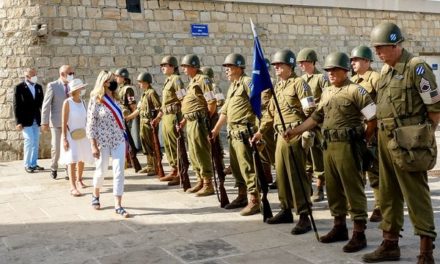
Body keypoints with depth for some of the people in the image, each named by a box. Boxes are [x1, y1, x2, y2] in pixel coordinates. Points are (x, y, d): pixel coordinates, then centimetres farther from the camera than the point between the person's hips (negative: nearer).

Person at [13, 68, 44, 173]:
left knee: (35, 142, 8)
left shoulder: (38, 87, 7)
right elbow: (16, 105, -6)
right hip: (26, 120, -5)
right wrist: (18, 122, -11)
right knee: (29, 140, -8)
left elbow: (41, 103, 8)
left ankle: (33, 164, 18)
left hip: (36, 120, 5)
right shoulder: (19, 88, -6)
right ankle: (27, 165, 5)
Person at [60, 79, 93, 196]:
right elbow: (64, 122, -13)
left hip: (83, 135, 6)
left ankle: (79, 180, 34)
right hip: (71, 135, -5)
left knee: (81, 159, 13)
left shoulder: (82, 102, 4)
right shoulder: (67, 102, -12)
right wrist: (64, 139, -17)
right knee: (72, 160, -10)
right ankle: (73, 187, -10)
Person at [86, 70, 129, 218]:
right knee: (101, 171, 10)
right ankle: (95, 197, 37)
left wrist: (124, 138, 13)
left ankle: (118, 206, -1)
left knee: (119, 173, -3)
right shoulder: (96, 101, -8)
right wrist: (93, 145, -15)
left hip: (119, 141, 4)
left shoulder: (114, 99, 9)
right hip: (103, 142, -4)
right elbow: (90, 124, -10)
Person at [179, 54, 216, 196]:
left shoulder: (202, 80, -11)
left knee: (201, 153, -7)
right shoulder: (192, 82, 18)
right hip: (190, 122, 10)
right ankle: (200, 181, 23)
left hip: (198, 121, -10)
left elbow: (212, 103, -16)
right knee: (193, 154, 13)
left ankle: (208, 184, -1)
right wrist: (184, 120, 17)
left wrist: (206, 119, -10)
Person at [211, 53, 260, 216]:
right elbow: (225, 111, 27)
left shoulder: (247, 82, -7)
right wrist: (216, 129, 27)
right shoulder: (232, 87, 20)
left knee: (247, 166, -9)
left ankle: (254, 201, -6)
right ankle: (242, 196, 25)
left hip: (244, 131, -9)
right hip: (233, 133, 9)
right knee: (236, 166, 14)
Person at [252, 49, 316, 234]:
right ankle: (286, 210, 25)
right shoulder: (278, 86, 17)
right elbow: (271, 112, 24)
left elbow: (310, 111, -13)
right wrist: (261, 131, 22)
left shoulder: (298, 83, -7)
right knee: (281, 174, 12)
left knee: (297, 175, -8)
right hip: (281, 135, 8)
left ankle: (304, 217, -2)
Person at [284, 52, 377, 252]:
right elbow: (315, 118, 20)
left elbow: (374, 118, -9)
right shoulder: (326, 93, 16)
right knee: (333, 188, 12)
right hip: (328, 145, 7)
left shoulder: (355, 90, -7)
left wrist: (362, 139, -2)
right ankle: (339, 226, 24)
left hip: (347, 145, -7)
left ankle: (359, 233, 2)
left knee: (353, 188, -4)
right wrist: (294, 131, 14)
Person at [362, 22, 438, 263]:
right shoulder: (385, 70, 13)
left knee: (416, 194, -3)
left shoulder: (416, 67, -9)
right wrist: (377, 130, 14)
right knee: (388, 193, 13)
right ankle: (390, 244, 24)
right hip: (385, 139, 8)